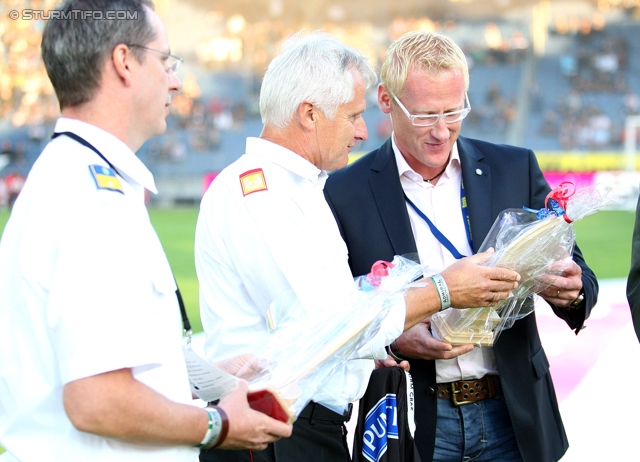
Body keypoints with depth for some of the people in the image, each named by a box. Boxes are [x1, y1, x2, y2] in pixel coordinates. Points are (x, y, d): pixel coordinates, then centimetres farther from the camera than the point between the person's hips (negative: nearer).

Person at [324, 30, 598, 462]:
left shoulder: (516, 169, 3)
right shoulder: (345, 193, -3)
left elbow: (578, 276, 5)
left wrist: (570, 292, -18)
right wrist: (392, 340, -20)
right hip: (413, 423, -2)